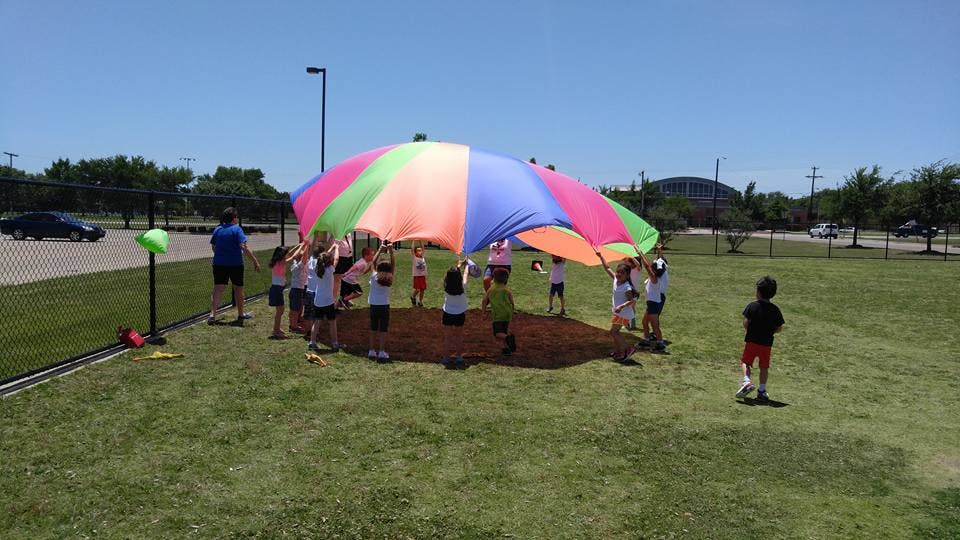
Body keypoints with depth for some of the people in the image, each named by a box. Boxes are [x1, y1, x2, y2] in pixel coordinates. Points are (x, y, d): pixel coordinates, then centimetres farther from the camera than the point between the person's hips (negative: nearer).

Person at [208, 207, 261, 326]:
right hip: (235, 264, -4)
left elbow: (213, 246, 13)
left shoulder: (217, 229, 6)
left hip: (219, 263, 4)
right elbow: (244, 247, -19)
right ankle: (241, 315, 24)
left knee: (218, 288, 1)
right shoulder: (236, 229, -10)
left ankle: (212, 314, -12)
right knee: (238, 289, 12)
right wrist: (255, 261, -19)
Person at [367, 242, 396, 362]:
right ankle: (381, 352, 1)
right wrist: (391, 252, -14)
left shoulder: (374, 277, -8)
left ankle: (371, 351, 15)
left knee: (373, 329, 11)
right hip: (384, 306, -1)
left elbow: (374, 262, -4)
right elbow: (393, 264, -6)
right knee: (383, 329, 4)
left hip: (373, 306, 2)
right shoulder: (389, 280, -9)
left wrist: (380, 250, -8)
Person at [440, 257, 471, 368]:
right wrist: (466, 264, 20)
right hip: (460, 314, 0)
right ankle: (459, 358, 20)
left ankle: (446, 358, 15)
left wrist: (459, 265, 19)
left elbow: (452, 275, 4)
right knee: (459, 336, 15)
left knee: (447, 337, 10)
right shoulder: (462, 286, -17)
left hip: (448, 314, 0)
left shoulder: (446, 287, -15)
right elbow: (465, 274, 2)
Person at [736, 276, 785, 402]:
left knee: (745, 362, 11)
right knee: (764, 367, 13)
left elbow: (745, 323, -14)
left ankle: (747, 381, -11)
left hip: (752, 340, -3)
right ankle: (762, 391, 15)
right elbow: (780, 328, 0)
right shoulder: (775, 309, -1)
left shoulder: (752, 306, -10)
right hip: (767, 343, 3)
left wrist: (750, 331, 6)